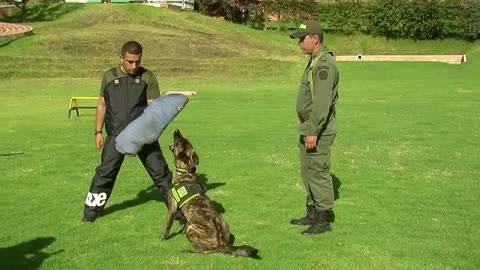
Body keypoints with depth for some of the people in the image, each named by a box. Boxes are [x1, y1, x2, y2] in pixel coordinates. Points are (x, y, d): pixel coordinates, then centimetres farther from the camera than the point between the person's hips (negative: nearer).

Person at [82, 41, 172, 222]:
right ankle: (91, 211, 18)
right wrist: (98, 132, 9)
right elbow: (102, 105, 12)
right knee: (105, 172, 4)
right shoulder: (109, 77, 4)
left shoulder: (148, 78, -2)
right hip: (116, 135, 1)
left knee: (160, 170, 4)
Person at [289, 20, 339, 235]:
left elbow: (323, 102, -24)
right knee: (307, 172, 16)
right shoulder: (314, 62, 16)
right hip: (308, 129, 10)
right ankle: (312, 214, 27)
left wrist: (313, 131, -25)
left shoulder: (325, 65, -17)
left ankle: (324, 219, 6)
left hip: (318, 132, -10)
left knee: (318, 173, -4)